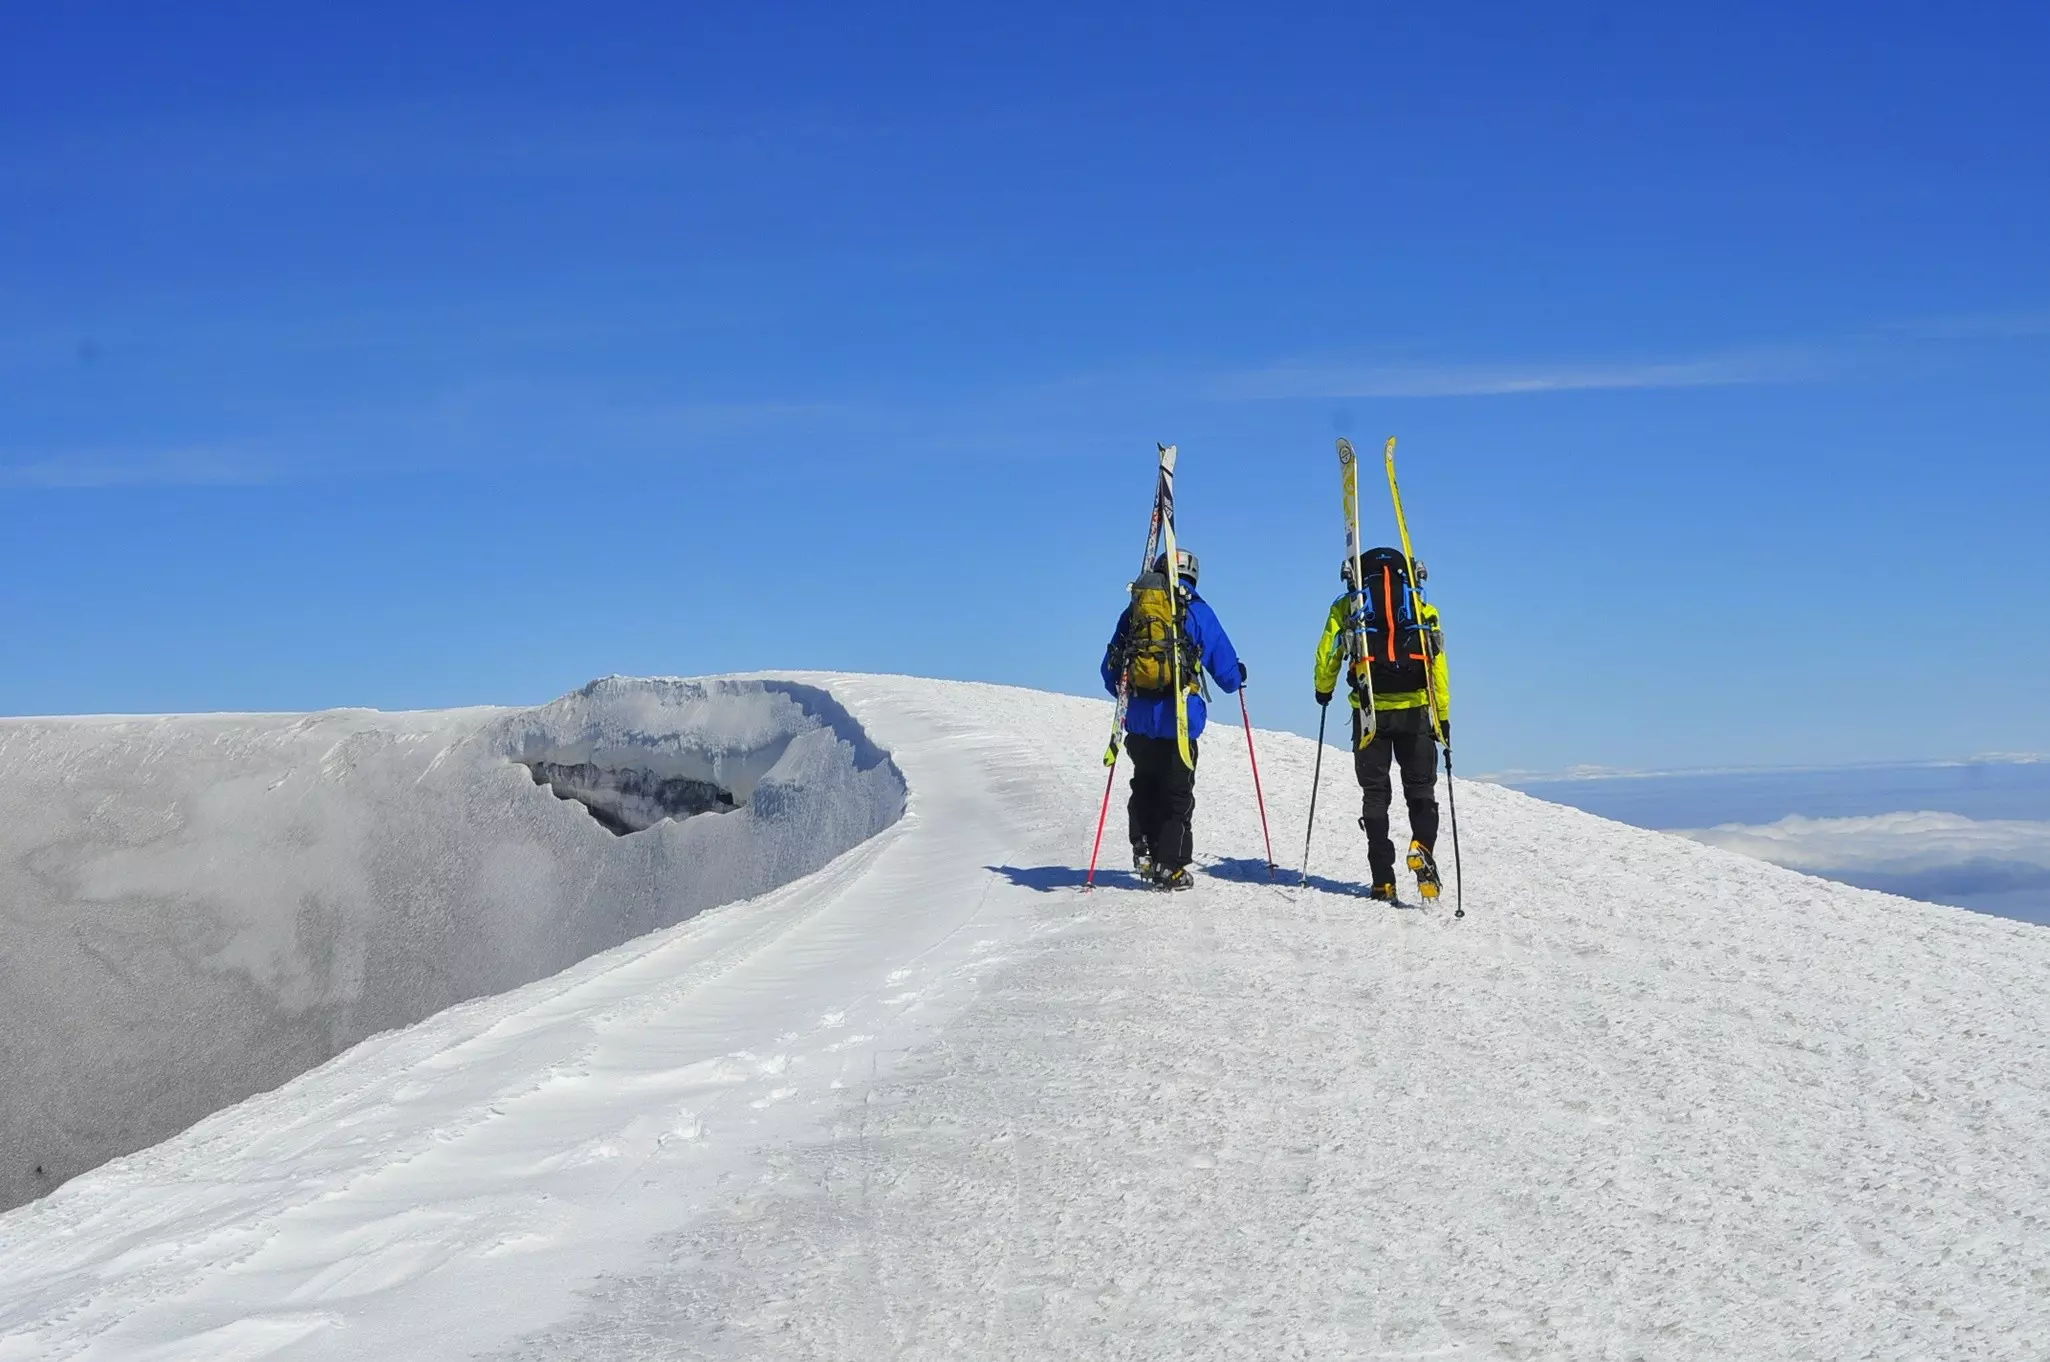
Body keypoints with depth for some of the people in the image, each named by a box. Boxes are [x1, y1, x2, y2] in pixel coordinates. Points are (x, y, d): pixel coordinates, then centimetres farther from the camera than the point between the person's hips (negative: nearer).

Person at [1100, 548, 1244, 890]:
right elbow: (1226, 669, 2)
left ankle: (1143, 849, 11)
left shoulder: (1133, 610, 8)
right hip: (1179, 719, -3)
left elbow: (1110, 670, 14)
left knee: (1144, 787, 19)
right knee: (1177, 794, 5)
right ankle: (1170, 866, 3)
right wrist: (1238, 677, 25)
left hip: (1139, 719, 3)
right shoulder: (1197, 611, -1)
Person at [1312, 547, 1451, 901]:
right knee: (1420, 787, 10)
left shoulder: (1347, 606, 8)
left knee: (1375, 792, 8)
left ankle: (1383, 879, 2)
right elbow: (1438, 663, 3)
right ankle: (1423, 847, -18)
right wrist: (1443, 717, 6)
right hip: (1415, 709, 0)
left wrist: (1324, 690, 25)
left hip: (1370, 711, 0)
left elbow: (1327, 653, 5)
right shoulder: (1422, 608, 9)